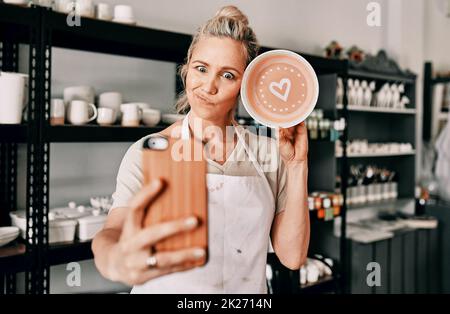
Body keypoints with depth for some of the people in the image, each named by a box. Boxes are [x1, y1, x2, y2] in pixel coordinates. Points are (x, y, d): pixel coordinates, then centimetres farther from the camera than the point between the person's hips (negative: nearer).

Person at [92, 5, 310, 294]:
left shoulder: (267, 154, -8)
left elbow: (292, 255, -10)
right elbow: (114, 230, -28)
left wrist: (297, 166, -18)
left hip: (249, 291, 3)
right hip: (168, 288, -2)